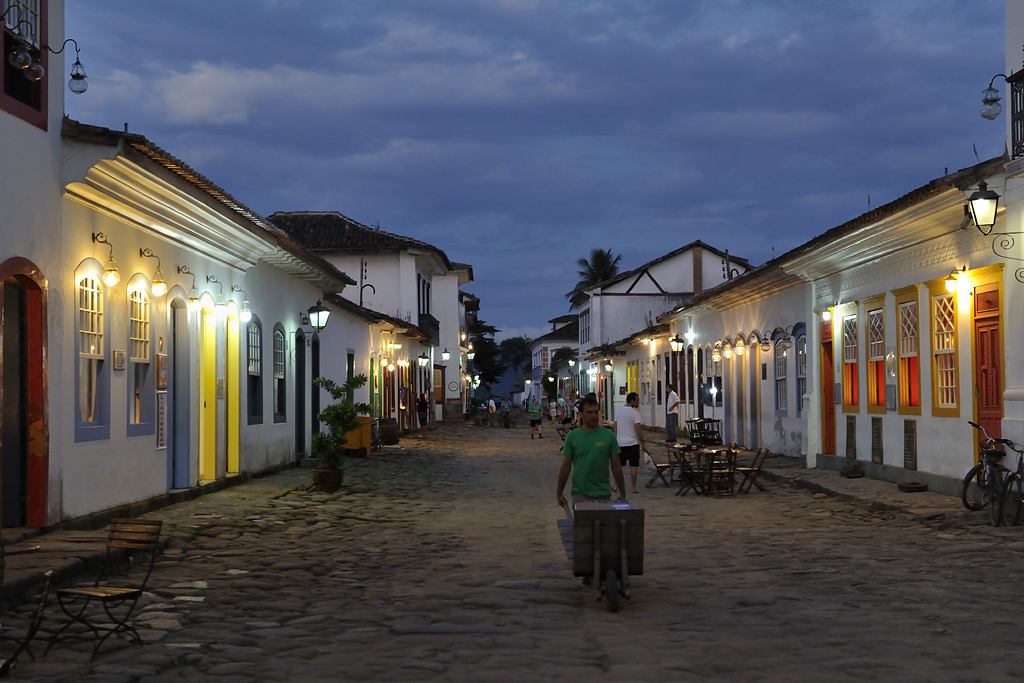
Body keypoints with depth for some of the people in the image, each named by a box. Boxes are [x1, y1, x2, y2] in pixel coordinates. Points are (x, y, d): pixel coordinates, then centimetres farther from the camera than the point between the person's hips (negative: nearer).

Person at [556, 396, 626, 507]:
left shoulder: (608, 435, 2)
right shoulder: (572, 436, 0)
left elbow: (616, 466, 5)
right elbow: (566, 466, 4)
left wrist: (622, 493, 4)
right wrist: (559, 494, 5)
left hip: (603, 493, 1)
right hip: (580, 494, -1)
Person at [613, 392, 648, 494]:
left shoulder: (618, 411, 6)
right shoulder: (635, 413, -13)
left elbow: (615, 428, 11)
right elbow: (638, 431, -14)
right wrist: (643, 444, -7)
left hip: (620, 443, 5)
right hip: (632, 443, -5)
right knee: (633, 466, 2)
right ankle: (633, 487, 4)